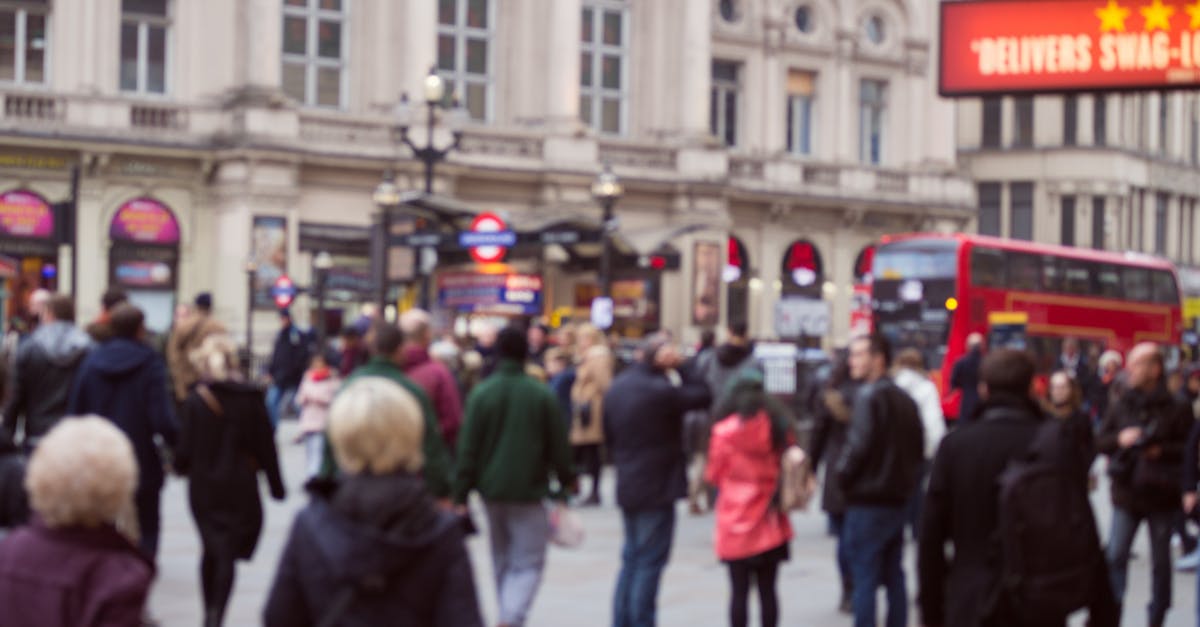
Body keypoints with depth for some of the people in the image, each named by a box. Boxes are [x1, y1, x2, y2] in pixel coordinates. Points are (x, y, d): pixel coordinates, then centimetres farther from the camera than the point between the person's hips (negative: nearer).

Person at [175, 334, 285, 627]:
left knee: (210, 550, 17)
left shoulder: (195, 400, -7)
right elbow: (265, 445, -1)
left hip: (204, 487, 1)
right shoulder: (251, 399, -5)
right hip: (240, 487, -1)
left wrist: (180, 466, 16)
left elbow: (186, 447, -6)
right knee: (228, 553, 1)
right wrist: (276, 484, 8)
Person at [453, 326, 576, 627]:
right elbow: (558, 445, -1)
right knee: (528, 563, -1)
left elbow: (468, 448, -5)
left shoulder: (481, 393, -4)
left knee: (502, 560, 19)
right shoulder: (542, 395, -8)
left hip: (491, 489, 3)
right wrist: (567, 478, 15)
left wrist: (461, 495, -1)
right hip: (529, 490, -3)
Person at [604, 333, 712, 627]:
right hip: (657, 487, -8)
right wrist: (681, 368, -11)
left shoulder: (616, 387, 7)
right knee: (650, 561, -2)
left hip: (627, 486, 8)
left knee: (632, 557, 17)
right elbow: (703, 396, -14)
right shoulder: (660, 390, -20)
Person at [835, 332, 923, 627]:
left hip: (867, 501, -8)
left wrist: (844, 474, -4)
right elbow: (919, 447, 14)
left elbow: (858, 445, -19)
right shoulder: (905, 399, 11)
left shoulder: (869, 396, -14)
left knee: (864, 580, -4)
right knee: (894, 577, 13)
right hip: (897, 500, 8)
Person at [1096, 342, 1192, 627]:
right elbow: (1100, 441, 6)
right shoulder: (1121, 406, 4)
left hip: (1162, 496, -2)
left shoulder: (1175, 409, -7)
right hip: (1126, 495, 2)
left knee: (1160, 561, 10)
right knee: (1115, 556, -3)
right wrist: (1120, 439, -13)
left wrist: (1162, 451, -22)